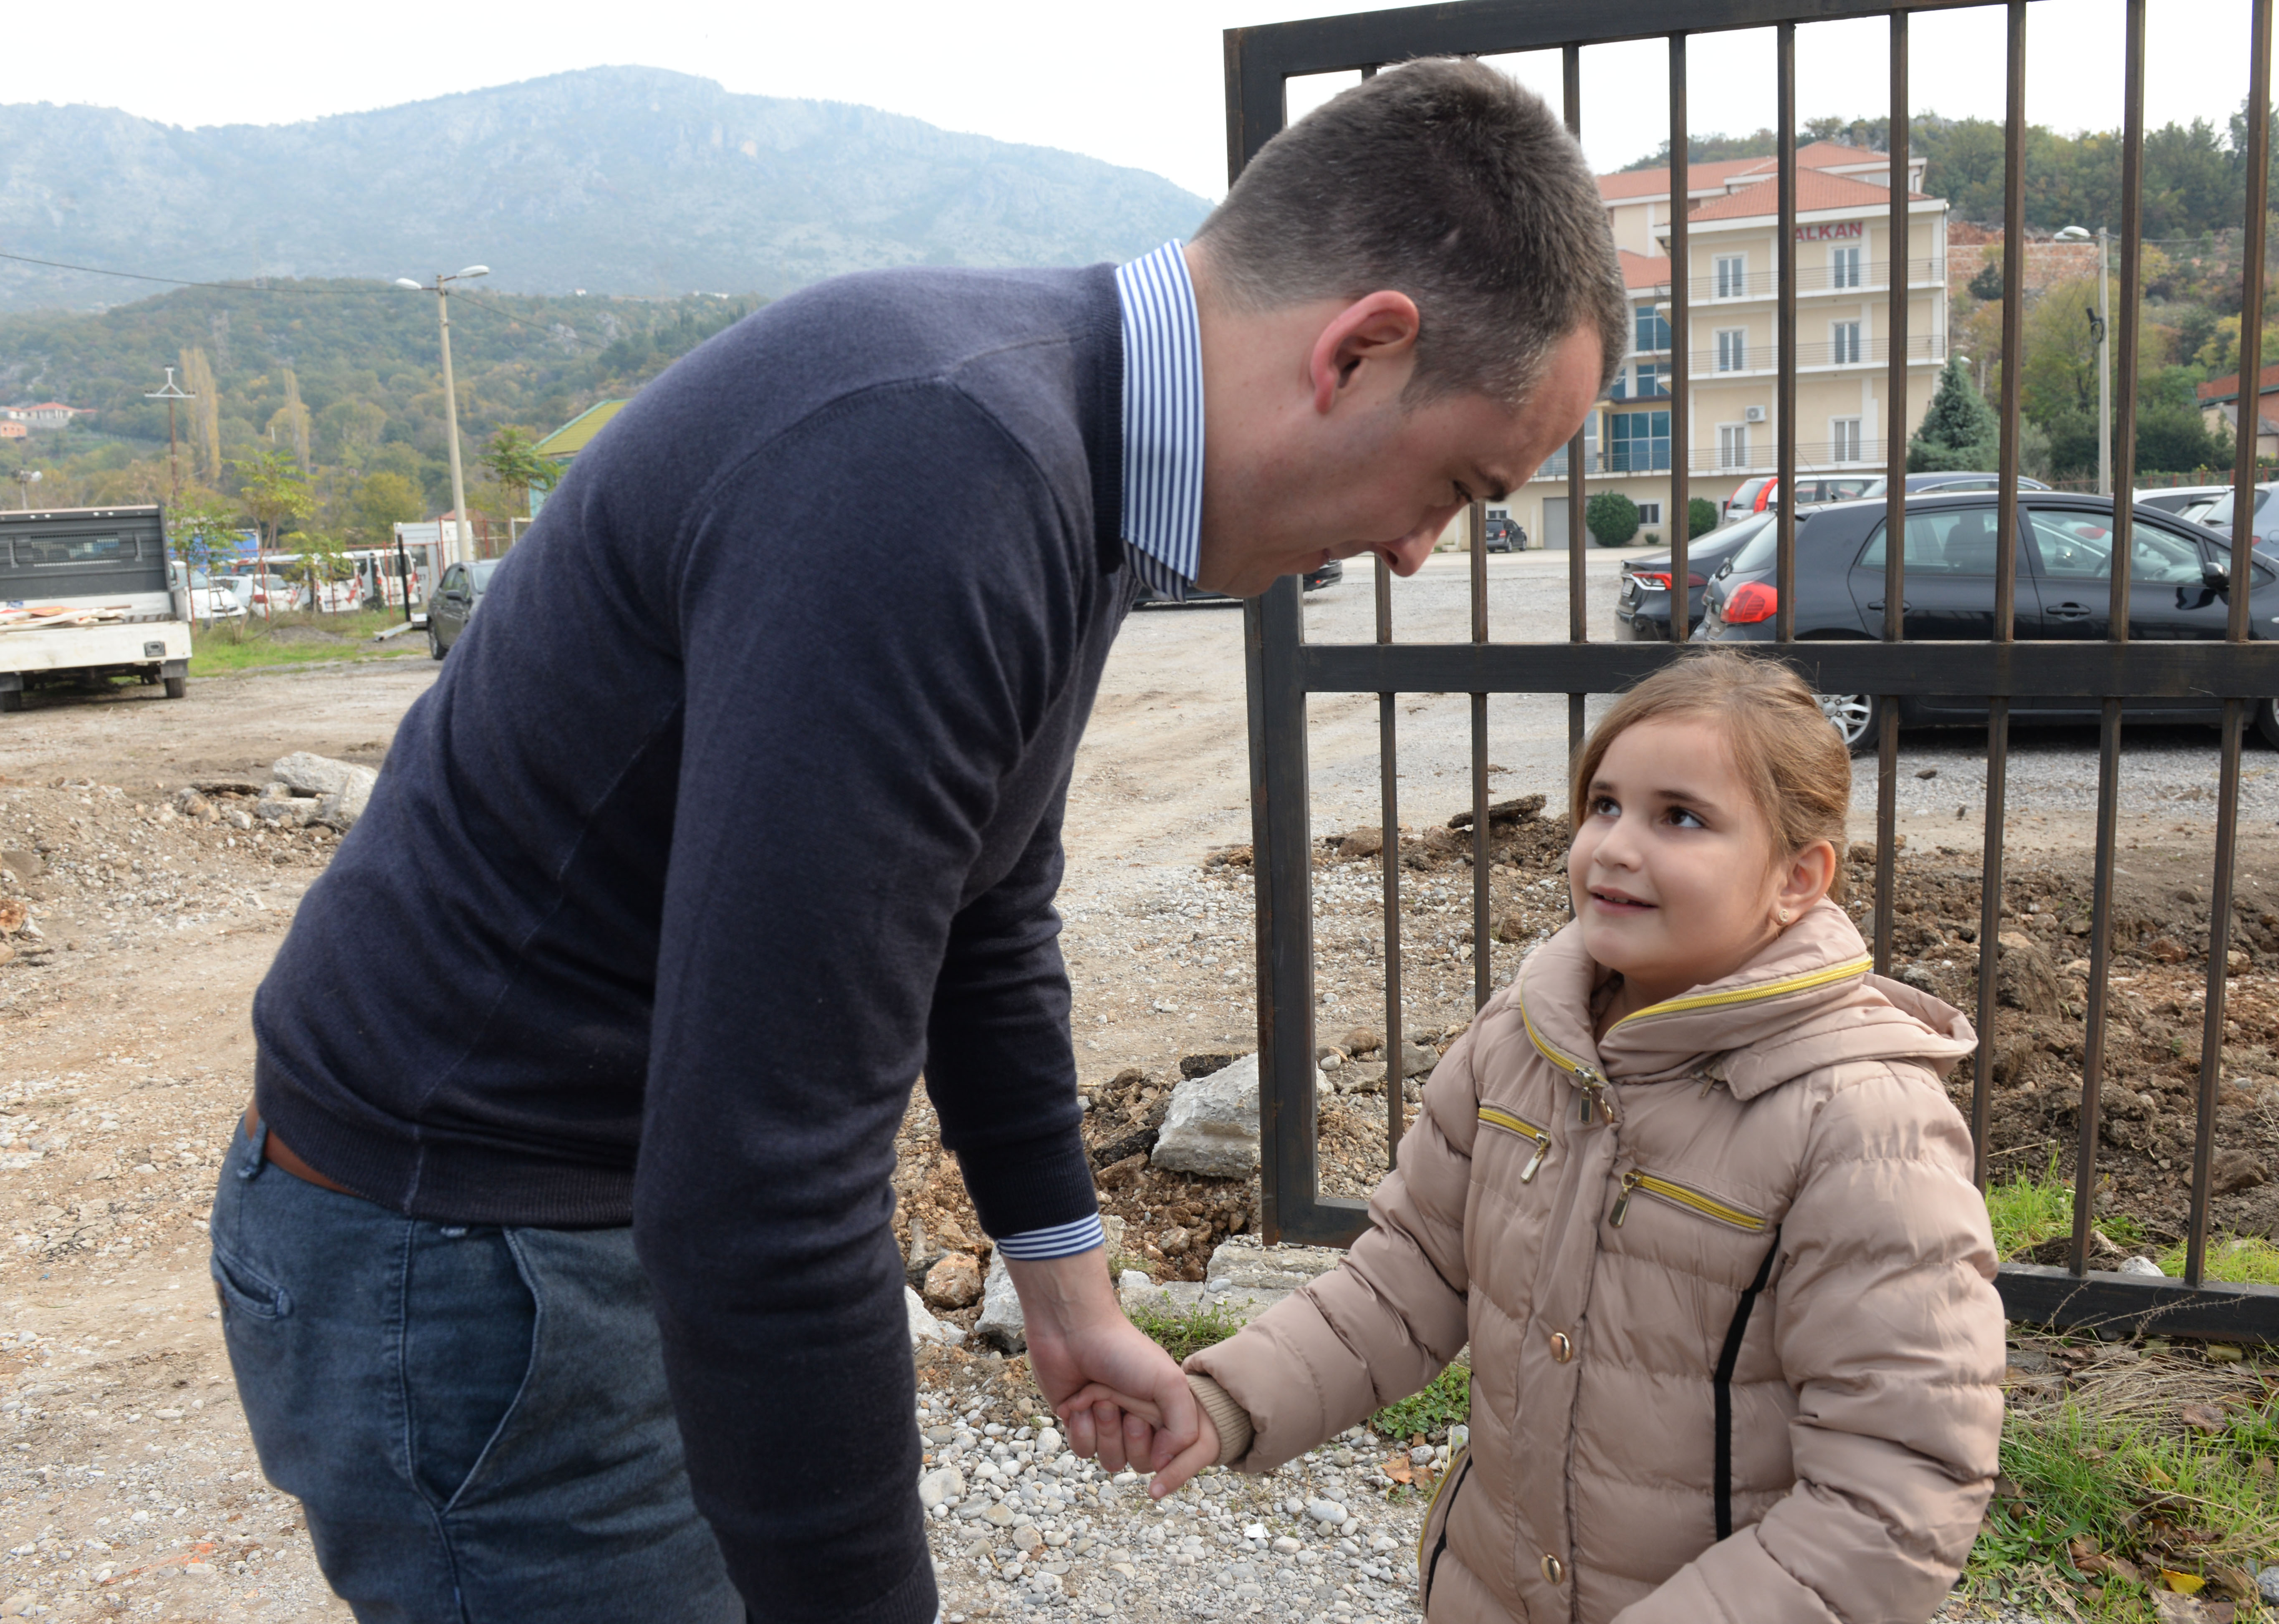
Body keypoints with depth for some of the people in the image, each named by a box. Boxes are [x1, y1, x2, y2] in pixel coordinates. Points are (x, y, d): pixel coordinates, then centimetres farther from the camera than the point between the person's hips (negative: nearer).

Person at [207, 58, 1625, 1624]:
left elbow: (985, 915, 12)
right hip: (459, 1247, -8)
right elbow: (760, 1176, -33)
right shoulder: (934, 477, -32)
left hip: (662, 1187, 9)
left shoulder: (1060, 455, 1)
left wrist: (1071, 1290, 18)